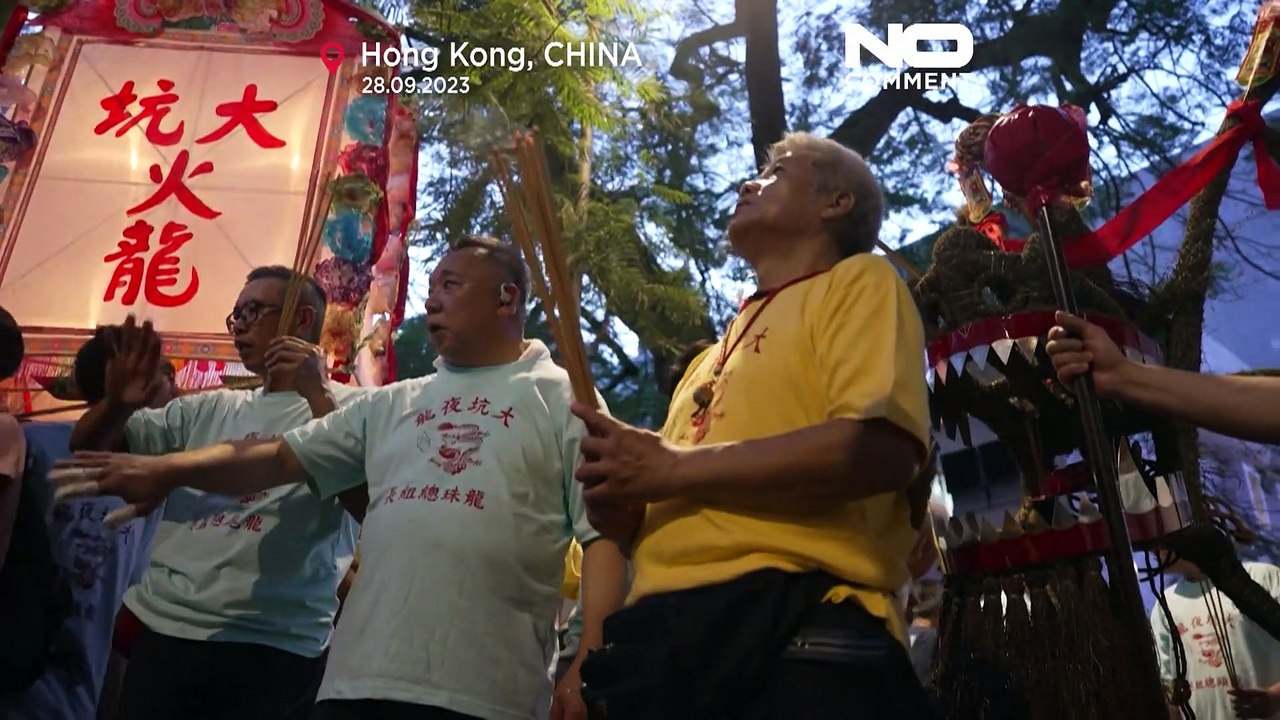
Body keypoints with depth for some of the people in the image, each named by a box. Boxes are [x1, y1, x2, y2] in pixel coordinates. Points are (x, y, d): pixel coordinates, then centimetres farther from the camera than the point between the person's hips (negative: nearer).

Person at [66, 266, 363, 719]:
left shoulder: (351, 407, -2)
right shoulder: (207, 410, 14)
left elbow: (369, 505, -16)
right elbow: (87, 448, 15)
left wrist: (318, 395, -20)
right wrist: (116, 404, -7)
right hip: (162, 629, 5)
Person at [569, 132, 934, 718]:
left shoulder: (857, 281, 4)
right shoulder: (714, 356, 25)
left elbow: (880, 449, -15)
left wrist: (673, 468, -11)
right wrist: (617, 492, 1)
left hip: (793, 628, -7)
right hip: (662, 637, 7)